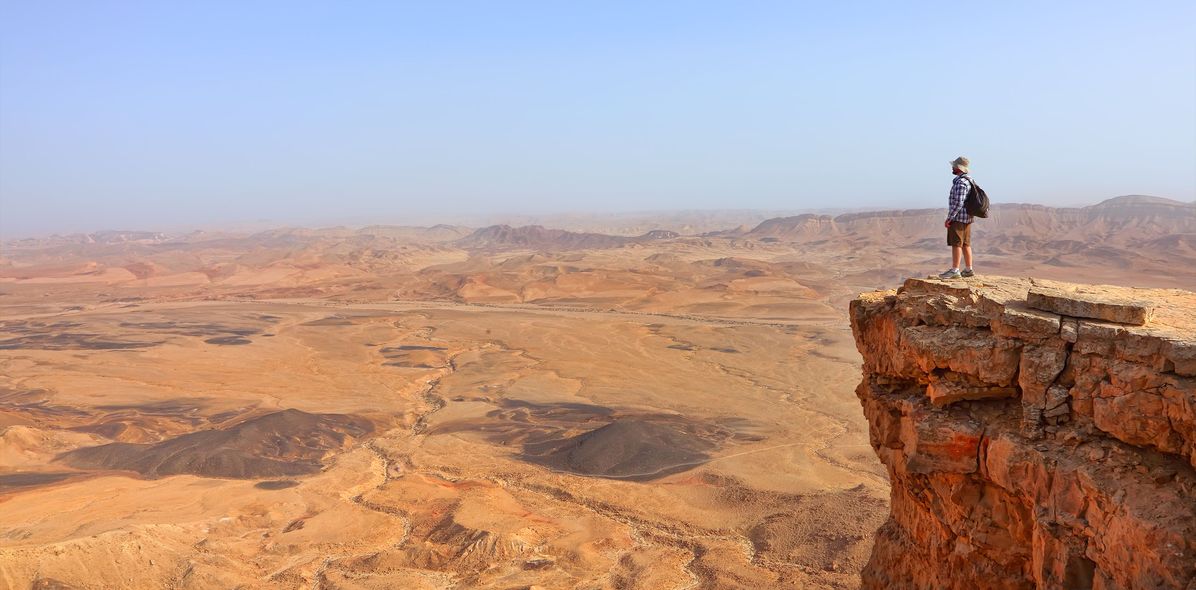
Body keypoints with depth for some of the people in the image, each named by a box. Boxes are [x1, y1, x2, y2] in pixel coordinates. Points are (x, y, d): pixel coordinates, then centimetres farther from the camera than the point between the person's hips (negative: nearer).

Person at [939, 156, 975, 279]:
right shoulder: (969, 181, 14)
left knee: (956, 244, -8)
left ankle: (954, 270, -7)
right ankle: (968, 270, 15)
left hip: (958, 218, -10)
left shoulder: (960, 183, -18)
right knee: (965, 244, 12)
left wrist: (949, 218, -18)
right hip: (967, 218, 10)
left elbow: (958, 203, -23)